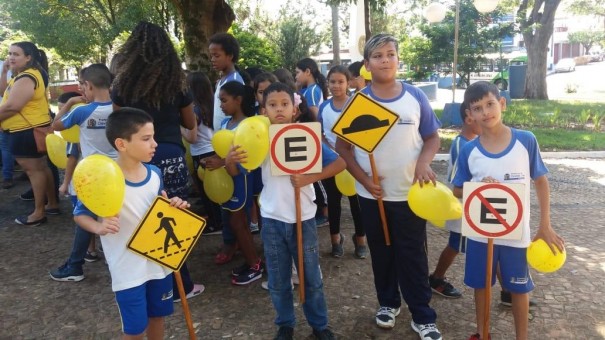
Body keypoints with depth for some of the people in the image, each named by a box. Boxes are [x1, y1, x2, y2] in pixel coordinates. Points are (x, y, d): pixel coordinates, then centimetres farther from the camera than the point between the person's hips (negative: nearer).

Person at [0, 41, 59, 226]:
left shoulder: (26, 78, -21)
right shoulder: (25, 75, 16)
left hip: (28, 132, -11)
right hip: (32, 129, 11)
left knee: (34, 169, -3)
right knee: (41, 167, 17)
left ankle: (39, 213, 5)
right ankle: (52, 203, 28)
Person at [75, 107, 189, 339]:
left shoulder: (154, 173, -3)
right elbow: (80, 214, -11)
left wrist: (173, 206, -9)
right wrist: (99, 228, -29)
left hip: (159, 261, 6)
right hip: (128, 269, -5)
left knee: (157, 315, 23)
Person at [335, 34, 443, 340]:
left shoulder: (415, 96, -2)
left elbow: (432, 137, 5)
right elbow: (342, 146, 0)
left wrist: (423, 162, -15)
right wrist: (364, 179, -11)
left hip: (410, 192, 0)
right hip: (372, 193, 1)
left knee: (413, 255, 7)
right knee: (381, 252, 16)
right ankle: (388, 302, 36)